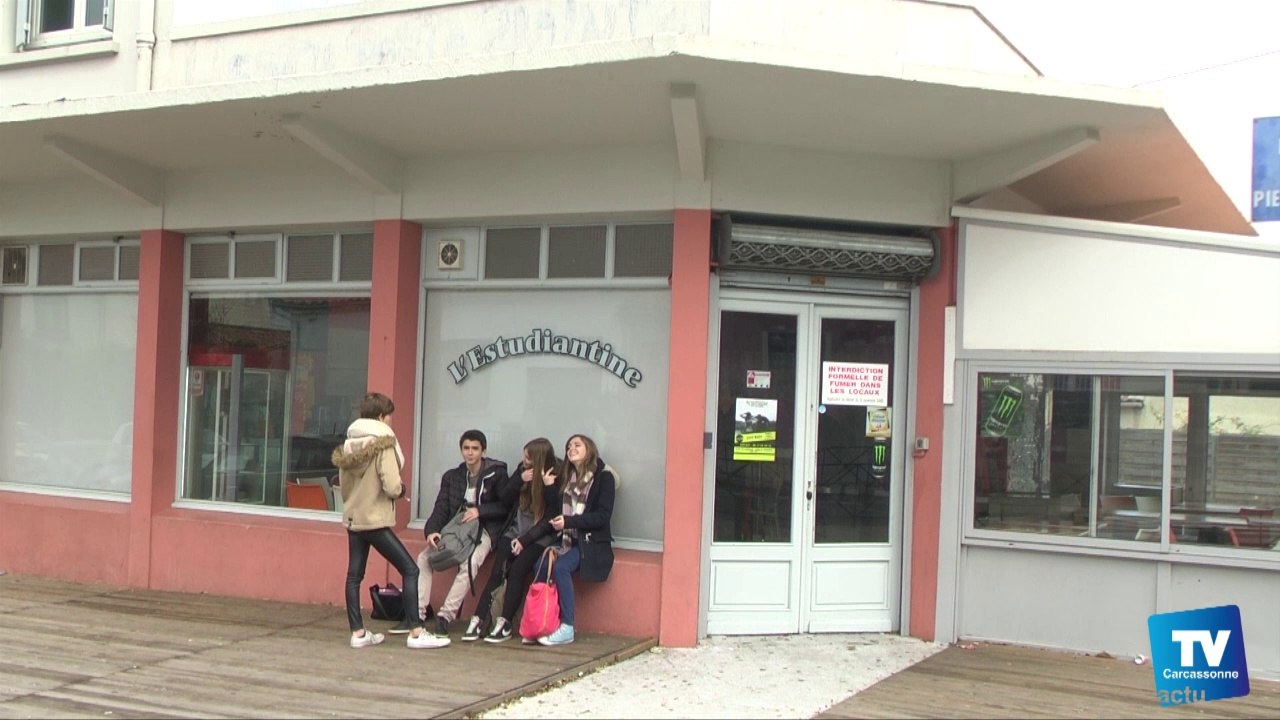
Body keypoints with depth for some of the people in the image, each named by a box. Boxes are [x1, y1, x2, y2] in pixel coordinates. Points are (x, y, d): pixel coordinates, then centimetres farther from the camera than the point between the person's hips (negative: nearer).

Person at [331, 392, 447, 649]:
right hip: (376, 521, -7)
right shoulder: (384, 445, -14)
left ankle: (358, 633, 14)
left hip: (353, 519, 7)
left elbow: (343, 485, 12)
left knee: (354, 575, 11)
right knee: (410, 570, -1)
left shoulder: (348, 446, 6)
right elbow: (392, 487, -20)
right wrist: (403, 490, 0)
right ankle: (415, 632, -4)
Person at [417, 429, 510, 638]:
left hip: (483, 531, -5)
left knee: (470, 564, -33)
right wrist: (431, 531, -15)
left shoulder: (496, 474, 1)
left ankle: (446, 615, -31)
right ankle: (416, 613, -17)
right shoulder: (451, 476, 13)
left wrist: (480, 511, -17)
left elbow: (506, 507, -3)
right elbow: (441, 509, 4)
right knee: (423, 558, -18)